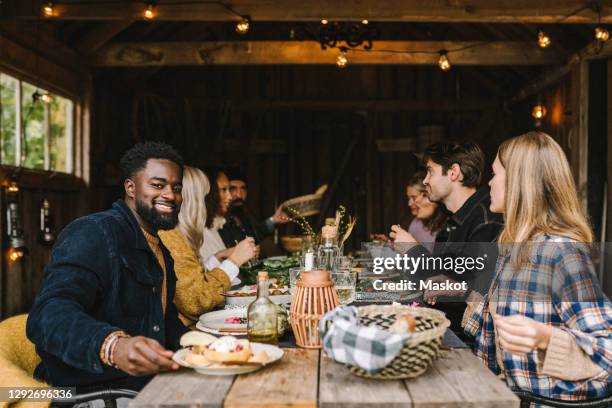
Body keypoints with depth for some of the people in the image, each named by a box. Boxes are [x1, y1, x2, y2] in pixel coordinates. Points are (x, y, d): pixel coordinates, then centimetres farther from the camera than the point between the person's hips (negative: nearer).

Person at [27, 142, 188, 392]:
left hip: (148, 383, 8)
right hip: (88, 392, -8)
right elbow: (48, 314, -28)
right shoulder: (92, 233, -14)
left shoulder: (161, 252, 17)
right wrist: (113, 345, -46)